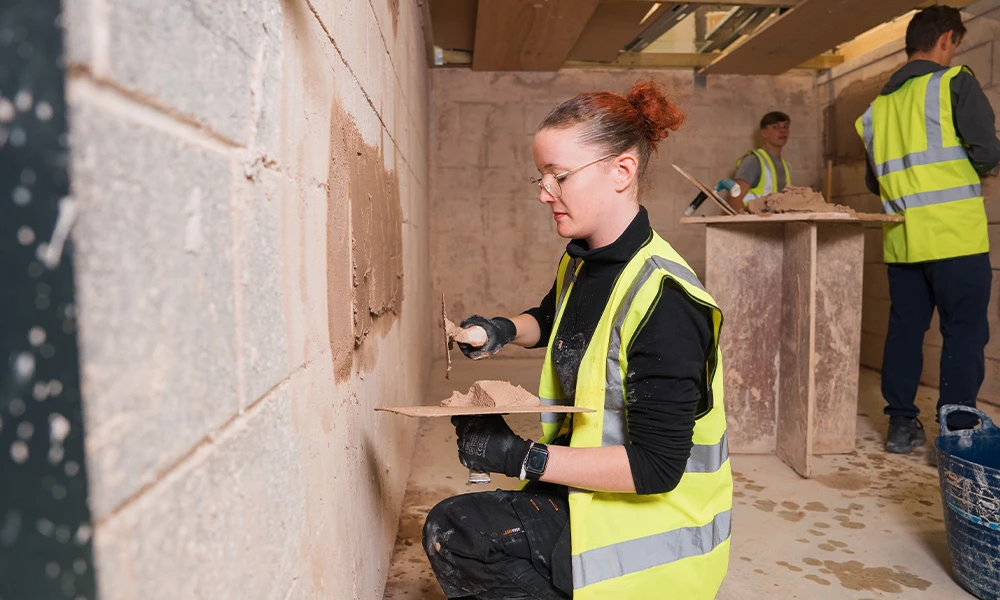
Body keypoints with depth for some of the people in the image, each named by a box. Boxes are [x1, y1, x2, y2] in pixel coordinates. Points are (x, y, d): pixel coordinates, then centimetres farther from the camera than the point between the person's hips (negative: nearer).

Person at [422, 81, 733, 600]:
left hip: (649, 521, -8)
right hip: (589, 493, 8)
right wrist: (503, 331, 2)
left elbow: (655, 466, -27)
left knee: (453, 537, -17)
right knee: (448, 530, -2)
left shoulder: (661, 302, -26)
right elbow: (552, 319, 24)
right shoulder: (580, 262, 1)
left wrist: (520, 457, -24)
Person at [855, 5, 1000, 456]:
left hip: (902, 240, 5)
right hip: (955, 235, -5)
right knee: (964, 332, 0)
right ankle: (956, 433, 1)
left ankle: (901, 424, 16)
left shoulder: (880, 103, 13)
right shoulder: (955, 83, -2)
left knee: (905, 329, 10)